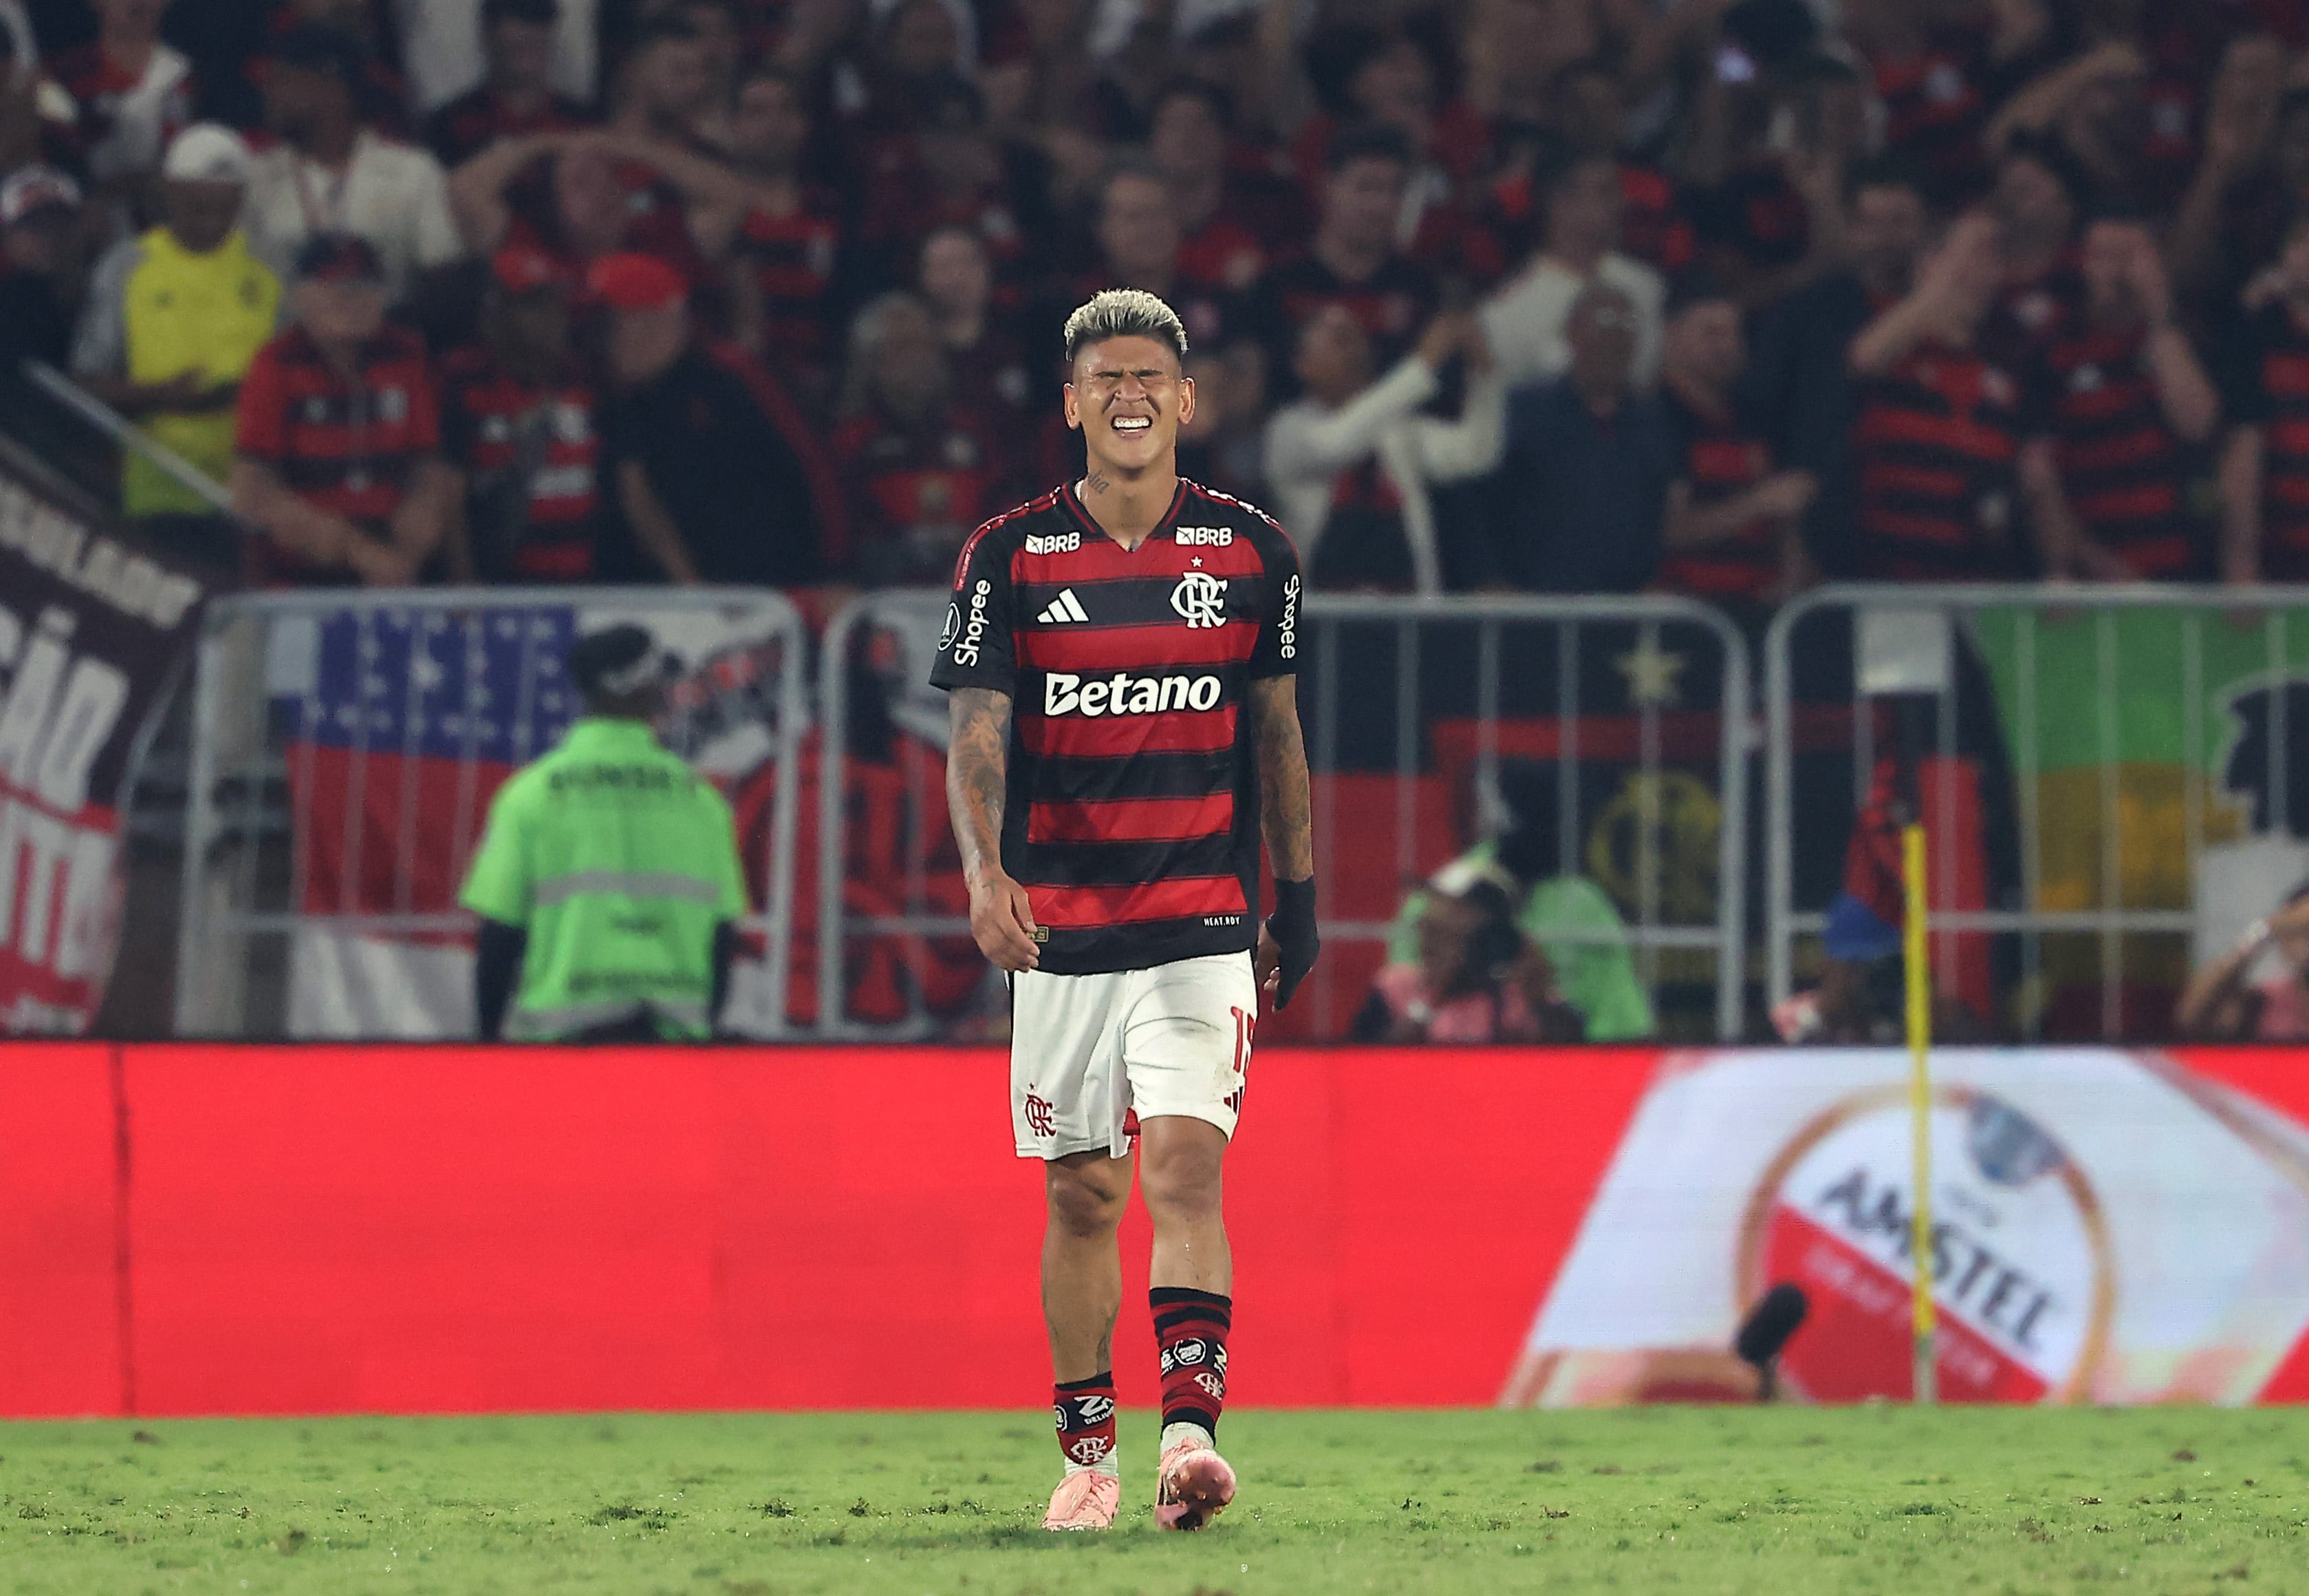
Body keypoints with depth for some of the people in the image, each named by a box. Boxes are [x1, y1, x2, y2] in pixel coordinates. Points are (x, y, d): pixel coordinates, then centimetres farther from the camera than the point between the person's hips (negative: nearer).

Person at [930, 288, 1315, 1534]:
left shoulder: (1248, 553, 4)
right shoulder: (1010, 556, 1)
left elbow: (1276, 734, 14)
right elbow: (976, 736, -5)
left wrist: (1297, 898, 15)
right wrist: (983, 872, -22)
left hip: (1202, 926, -1)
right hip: (1059, 929, 1)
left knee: (1185, 1168, -17)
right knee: (1081, 1195, 6)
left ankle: (1190, 1429, -24)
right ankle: (1086, 1456, 16)